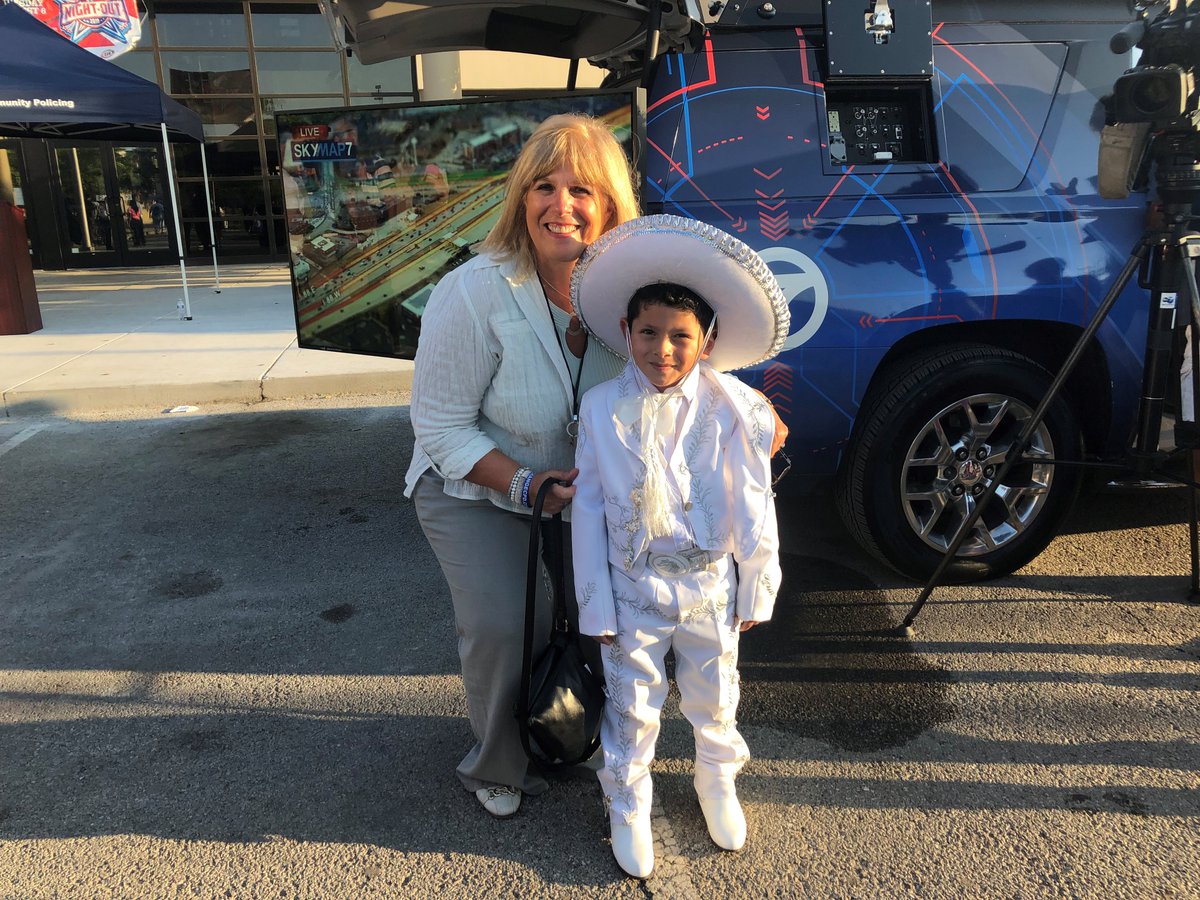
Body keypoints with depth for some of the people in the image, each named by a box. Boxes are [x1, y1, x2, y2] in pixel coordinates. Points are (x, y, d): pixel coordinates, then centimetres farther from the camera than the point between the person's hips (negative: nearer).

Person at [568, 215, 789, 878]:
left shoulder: (733, 408, -13)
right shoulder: (601, 409, -12)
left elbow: (753, 508, -5)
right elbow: (588, 508, -7)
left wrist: (756, 591, 1)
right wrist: (595, 605, -5)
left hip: (711, 586, 1)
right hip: (634, 589, 0)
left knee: (713, 697, 22)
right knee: (632, 705, 15)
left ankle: (717, 780, 51)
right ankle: (627, 806, 40)